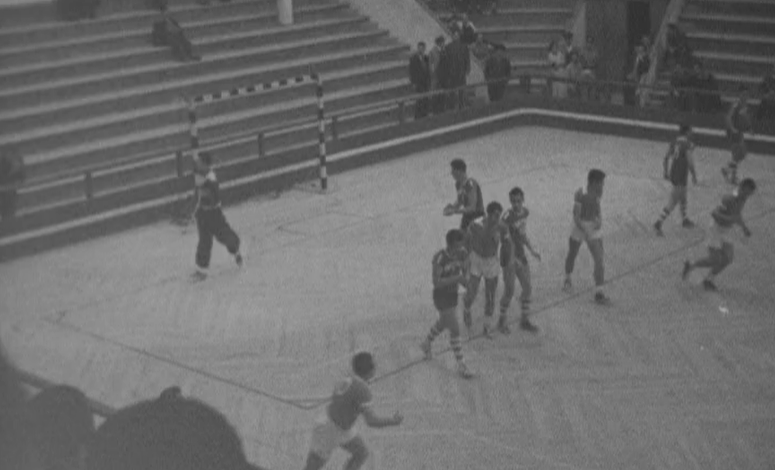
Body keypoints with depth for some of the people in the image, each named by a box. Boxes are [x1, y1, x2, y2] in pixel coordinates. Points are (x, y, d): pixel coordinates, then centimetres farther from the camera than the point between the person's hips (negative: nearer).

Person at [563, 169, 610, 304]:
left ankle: (599, 293, -2)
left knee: (599, 260, -6)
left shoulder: (597, 193, -3)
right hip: (579, 228, -4)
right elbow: (576, 216, -24)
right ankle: (567, 279, 45)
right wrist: (586, 234, -34)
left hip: (593, 229, 4)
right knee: (572, 255, 18)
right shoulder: (580, 194, -21)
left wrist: (600, 220, -7)